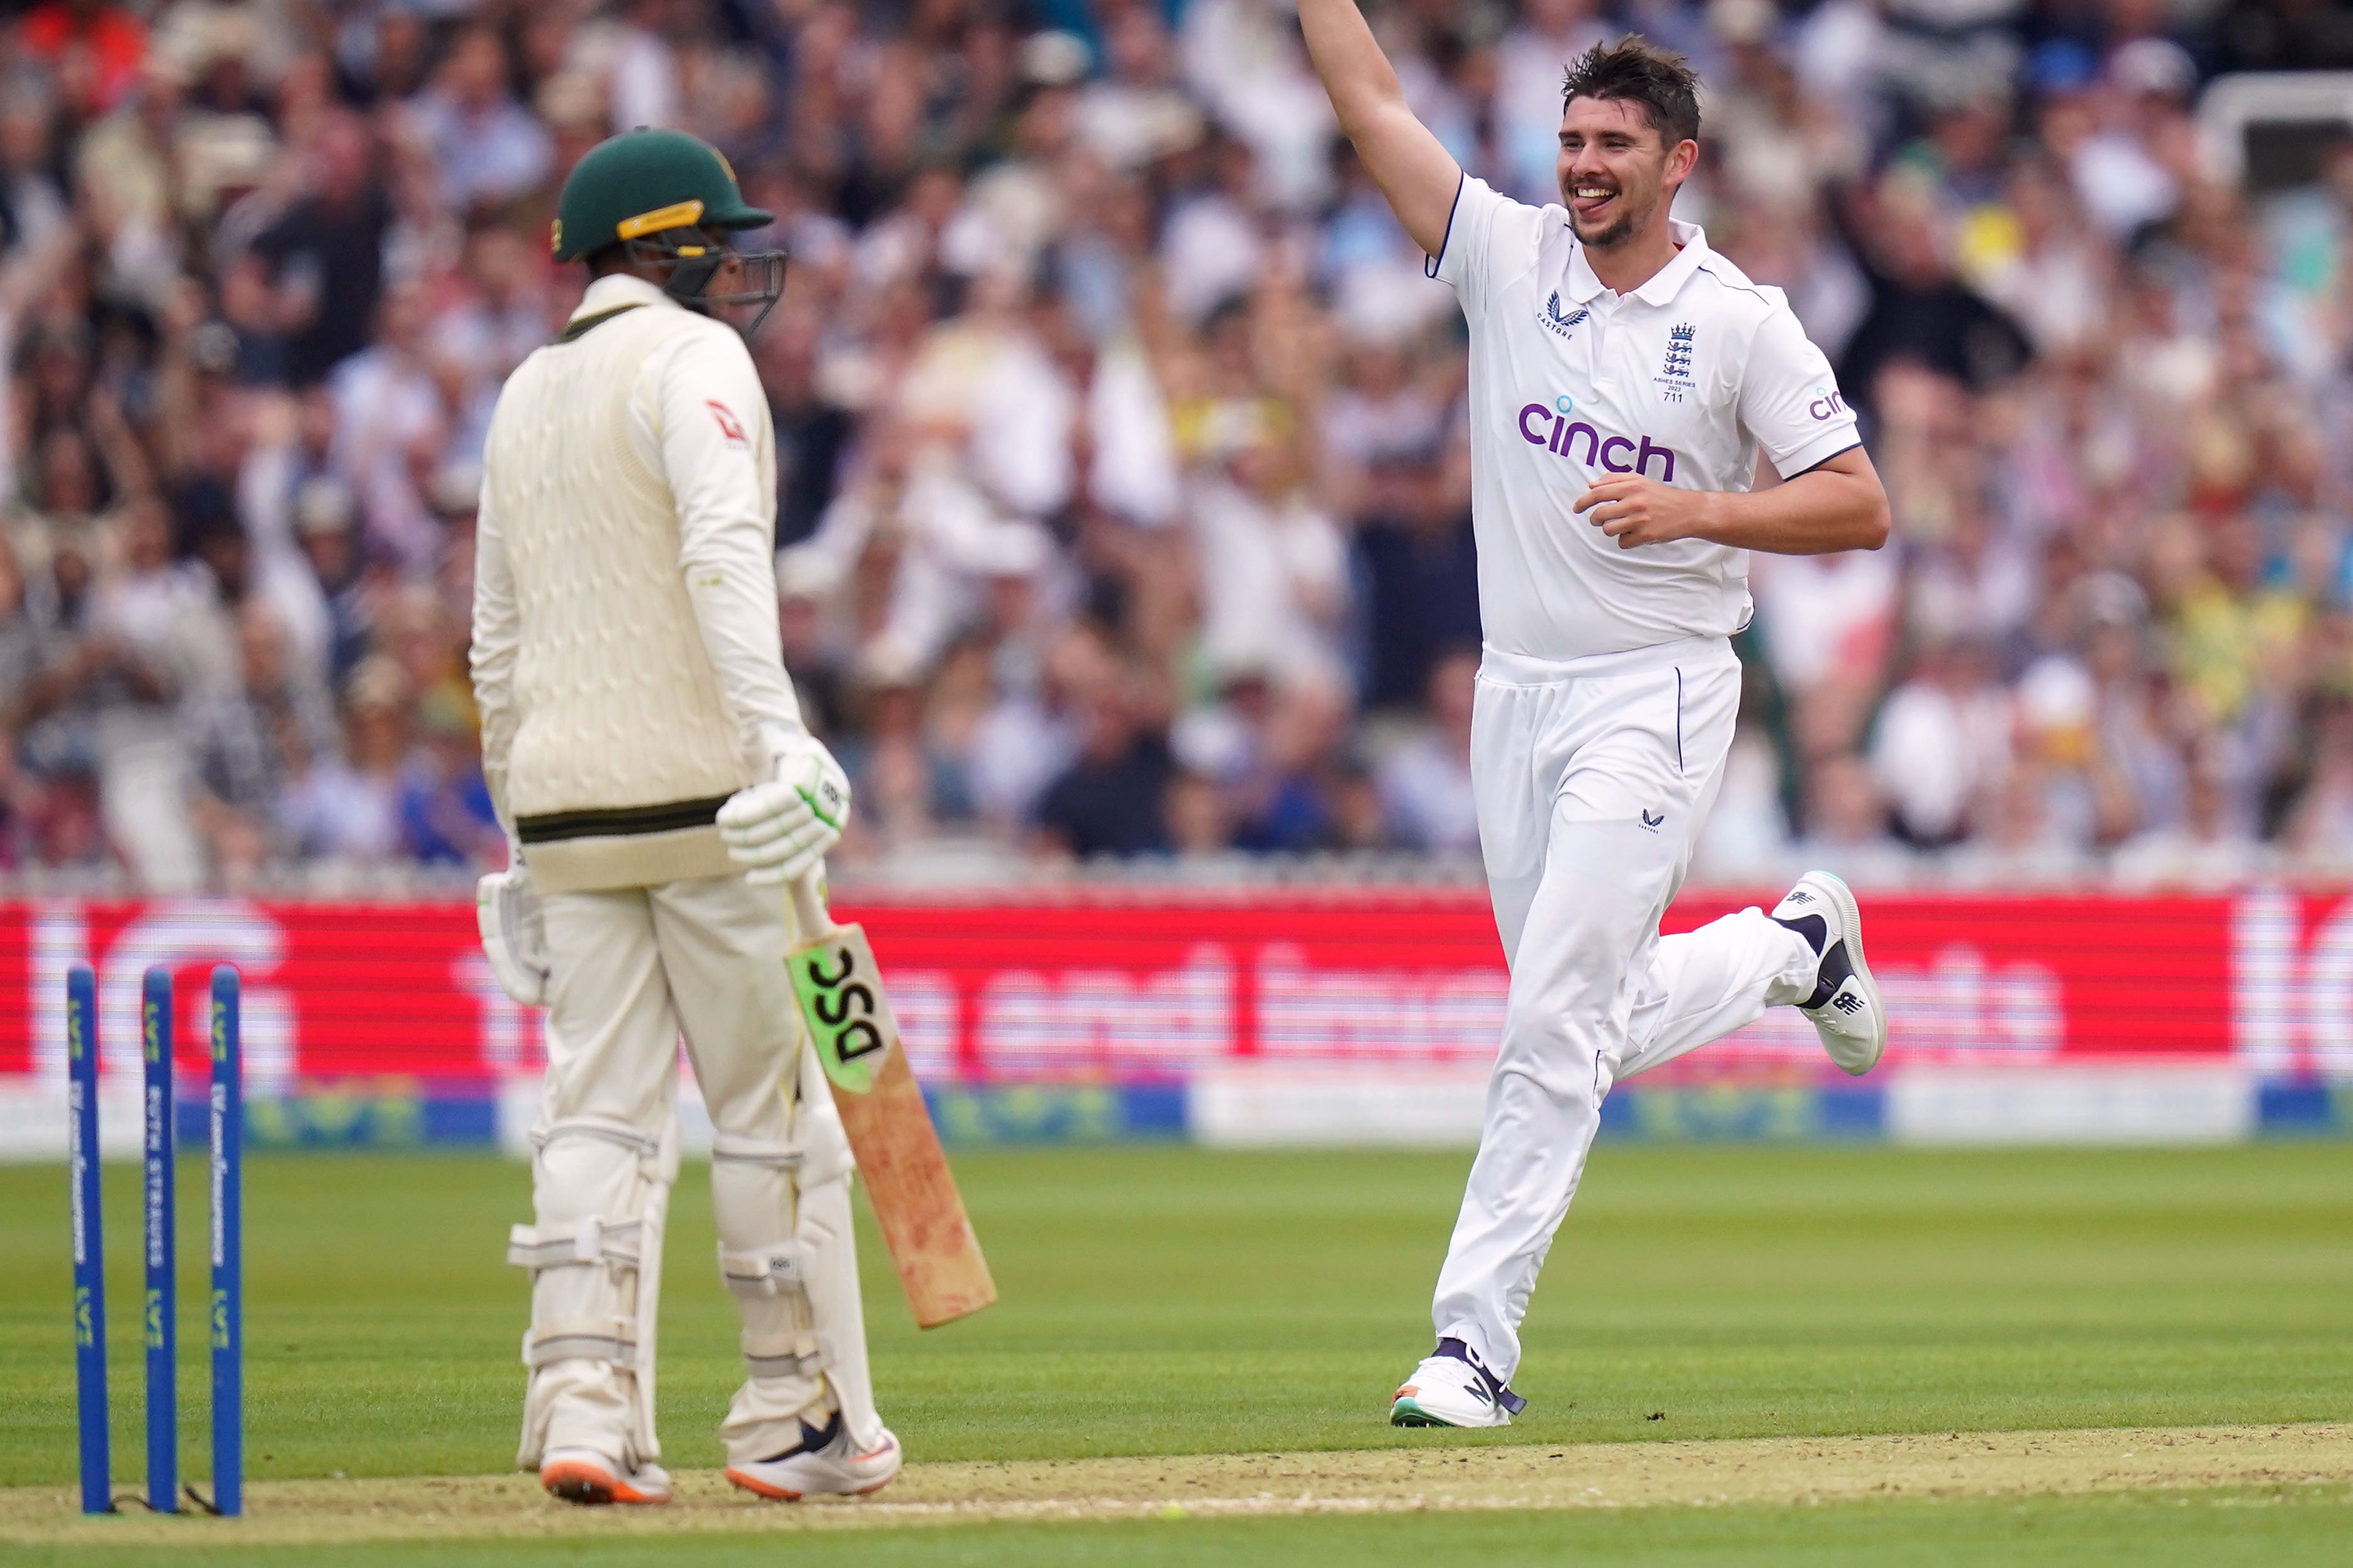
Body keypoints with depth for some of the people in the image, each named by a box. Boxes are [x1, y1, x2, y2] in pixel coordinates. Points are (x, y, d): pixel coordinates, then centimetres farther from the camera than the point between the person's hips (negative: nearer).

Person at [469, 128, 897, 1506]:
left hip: (565, 807, 7)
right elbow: (723, 554, -21)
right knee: (771, 1105, 2)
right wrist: (778, 733, -30)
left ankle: (584, 1409, -9)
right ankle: (795, 1418, 6)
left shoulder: (526, 396, 19)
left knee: (603, 1114, 3)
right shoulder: (693, 359, -4)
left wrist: (521, 830, 26)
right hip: (700, 788, -6)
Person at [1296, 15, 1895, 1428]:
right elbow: (1368, 95, 2)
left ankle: (1475, 1339, -12)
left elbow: (1861, 508, -7)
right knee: (1613, 1030, 12)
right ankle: (1792, 949, 42)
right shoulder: (1510, 259, 5)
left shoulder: (1739, 322, -4)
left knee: (1557, 1023, -13)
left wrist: (1696, 511, -19)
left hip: (1656, 691, -5)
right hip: (1518, 694, 5)